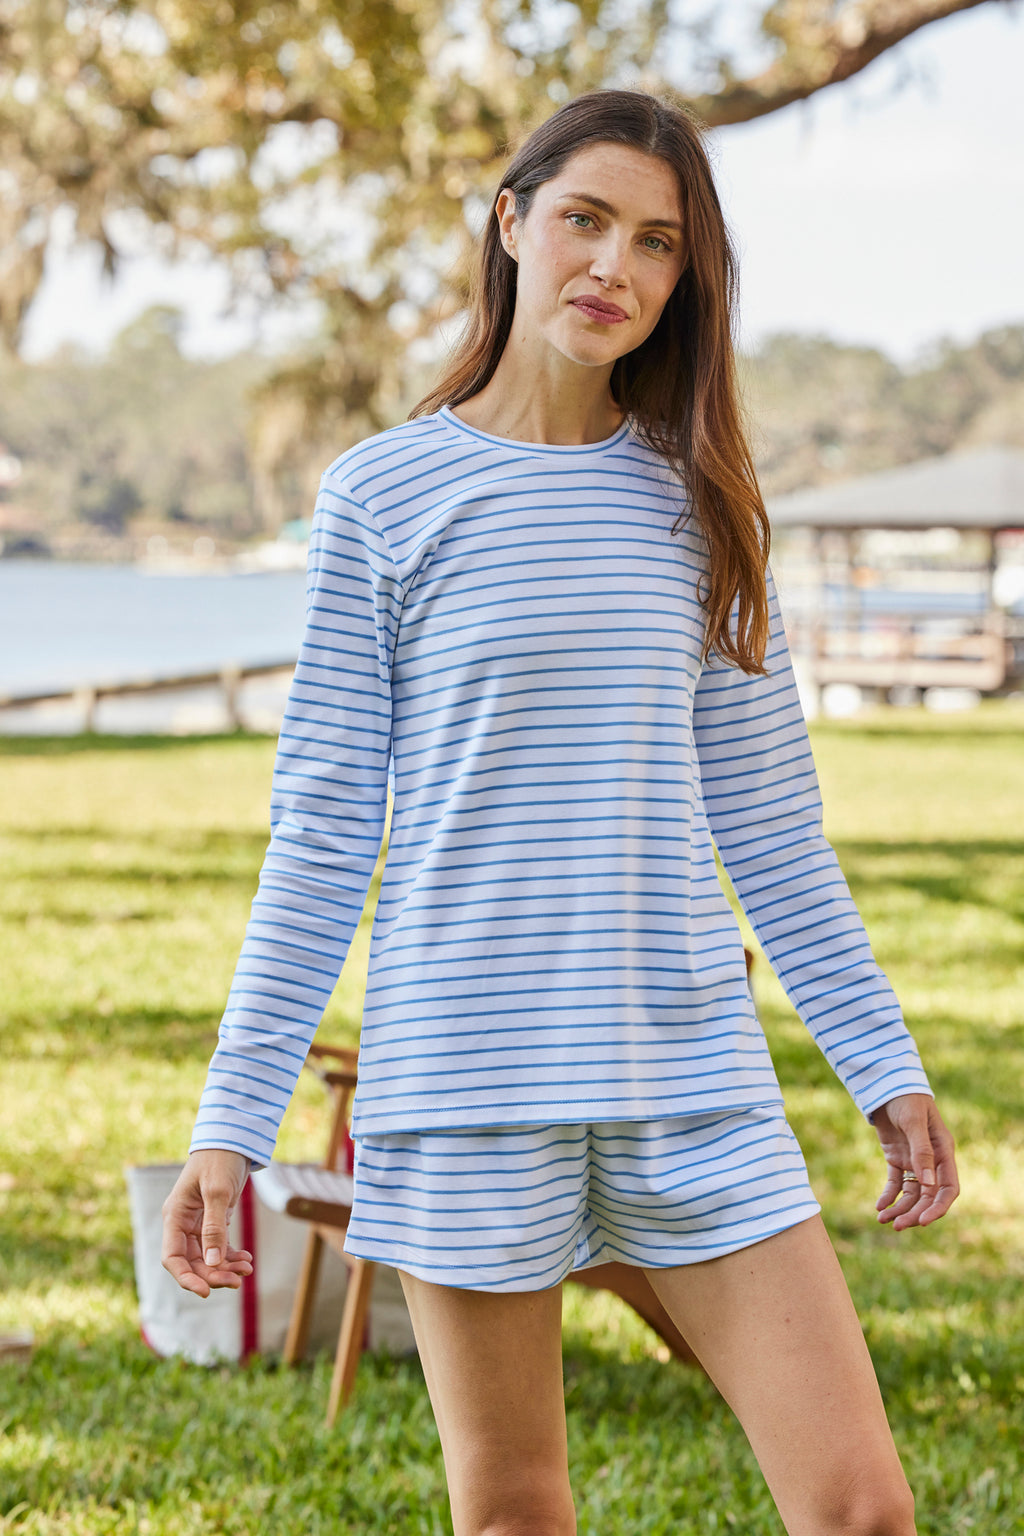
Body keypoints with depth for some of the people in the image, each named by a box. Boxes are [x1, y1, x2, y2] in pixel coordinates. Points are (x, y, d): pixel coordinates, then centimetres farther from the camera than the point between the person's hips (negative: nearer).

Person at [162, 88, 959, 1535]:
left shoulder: (694, 500, 9)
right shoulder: (384, 496, 1)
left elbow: (766, 813, 13)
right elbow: (322, 829, 1)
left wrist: (885, 1064, 10)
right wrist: (231, 1119, -3)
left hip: (692, 1066, 3)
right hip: (468, 1075, -2)